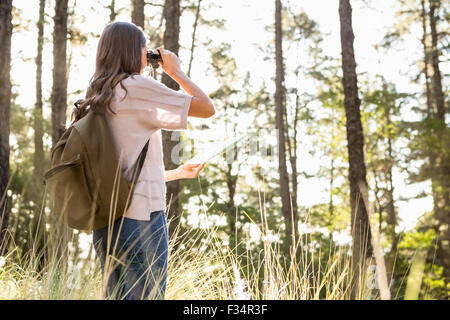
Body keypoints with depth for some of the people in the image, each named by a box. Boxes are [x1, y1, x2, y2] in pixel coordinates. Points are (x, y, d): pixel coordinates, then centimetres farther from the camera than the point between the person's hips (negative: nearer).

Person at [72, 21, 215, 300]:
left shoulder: (97, 100, 16)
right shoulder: (137, 87, -8)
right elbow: (207, 108, -8)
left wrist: (177, 173, 30)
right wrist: (176, 71, 7)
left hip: (105, 221, 8)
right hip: (140, 216, -8)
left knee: (115, 296, 13)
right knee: (147, 295, -2)